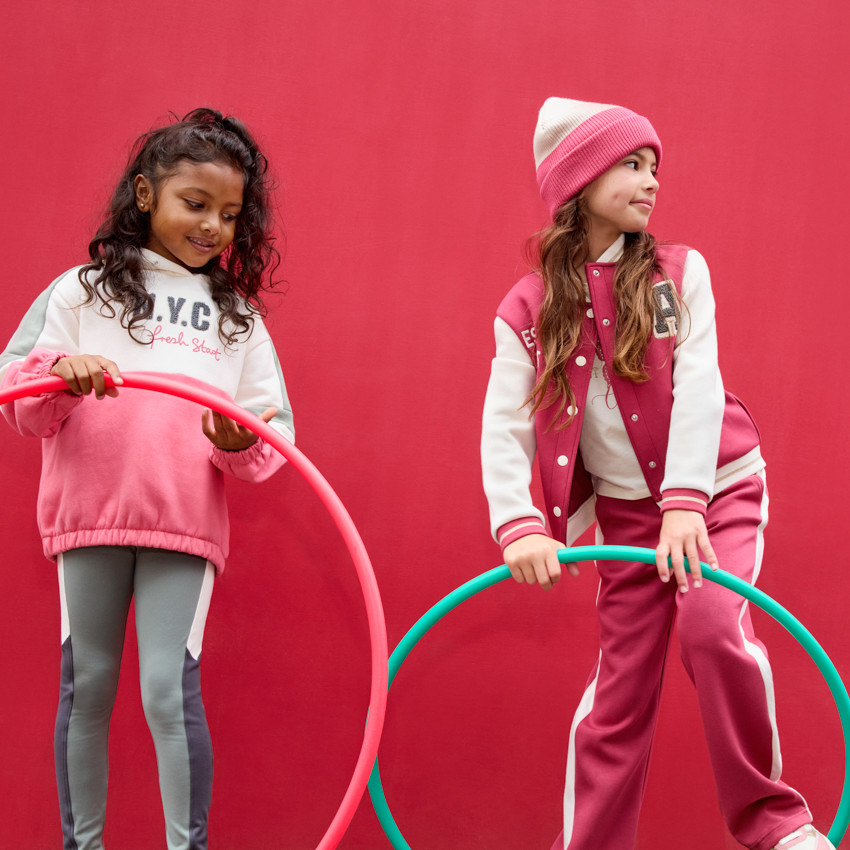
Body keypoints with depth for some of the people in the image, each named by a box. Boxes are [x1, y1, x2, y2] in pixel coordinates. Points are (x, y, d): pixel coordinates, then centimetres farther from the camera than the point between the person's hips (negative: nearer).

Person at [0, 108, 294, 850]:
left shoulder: (237, 315, 14)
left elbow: (274, 427, 10)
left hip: (187, 526, 0)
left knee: (170, 689, -10)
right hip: (90, 513, 0)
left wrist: (244, 444, -13)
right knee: (87, 685, 6)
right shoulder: (84, 290, 9)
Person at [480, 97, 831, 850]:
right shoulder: (527, 313, -4)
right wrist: (519, 528, -27)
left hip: (716, 487, -1)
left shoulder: (679, 274, -5)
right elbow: (505, 431, -11)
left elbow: (697, 386, -14)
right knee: (620, 689, 1)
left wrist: (686, 502, -26)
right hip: (628, 510, 2)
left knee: (713, 623, -25)